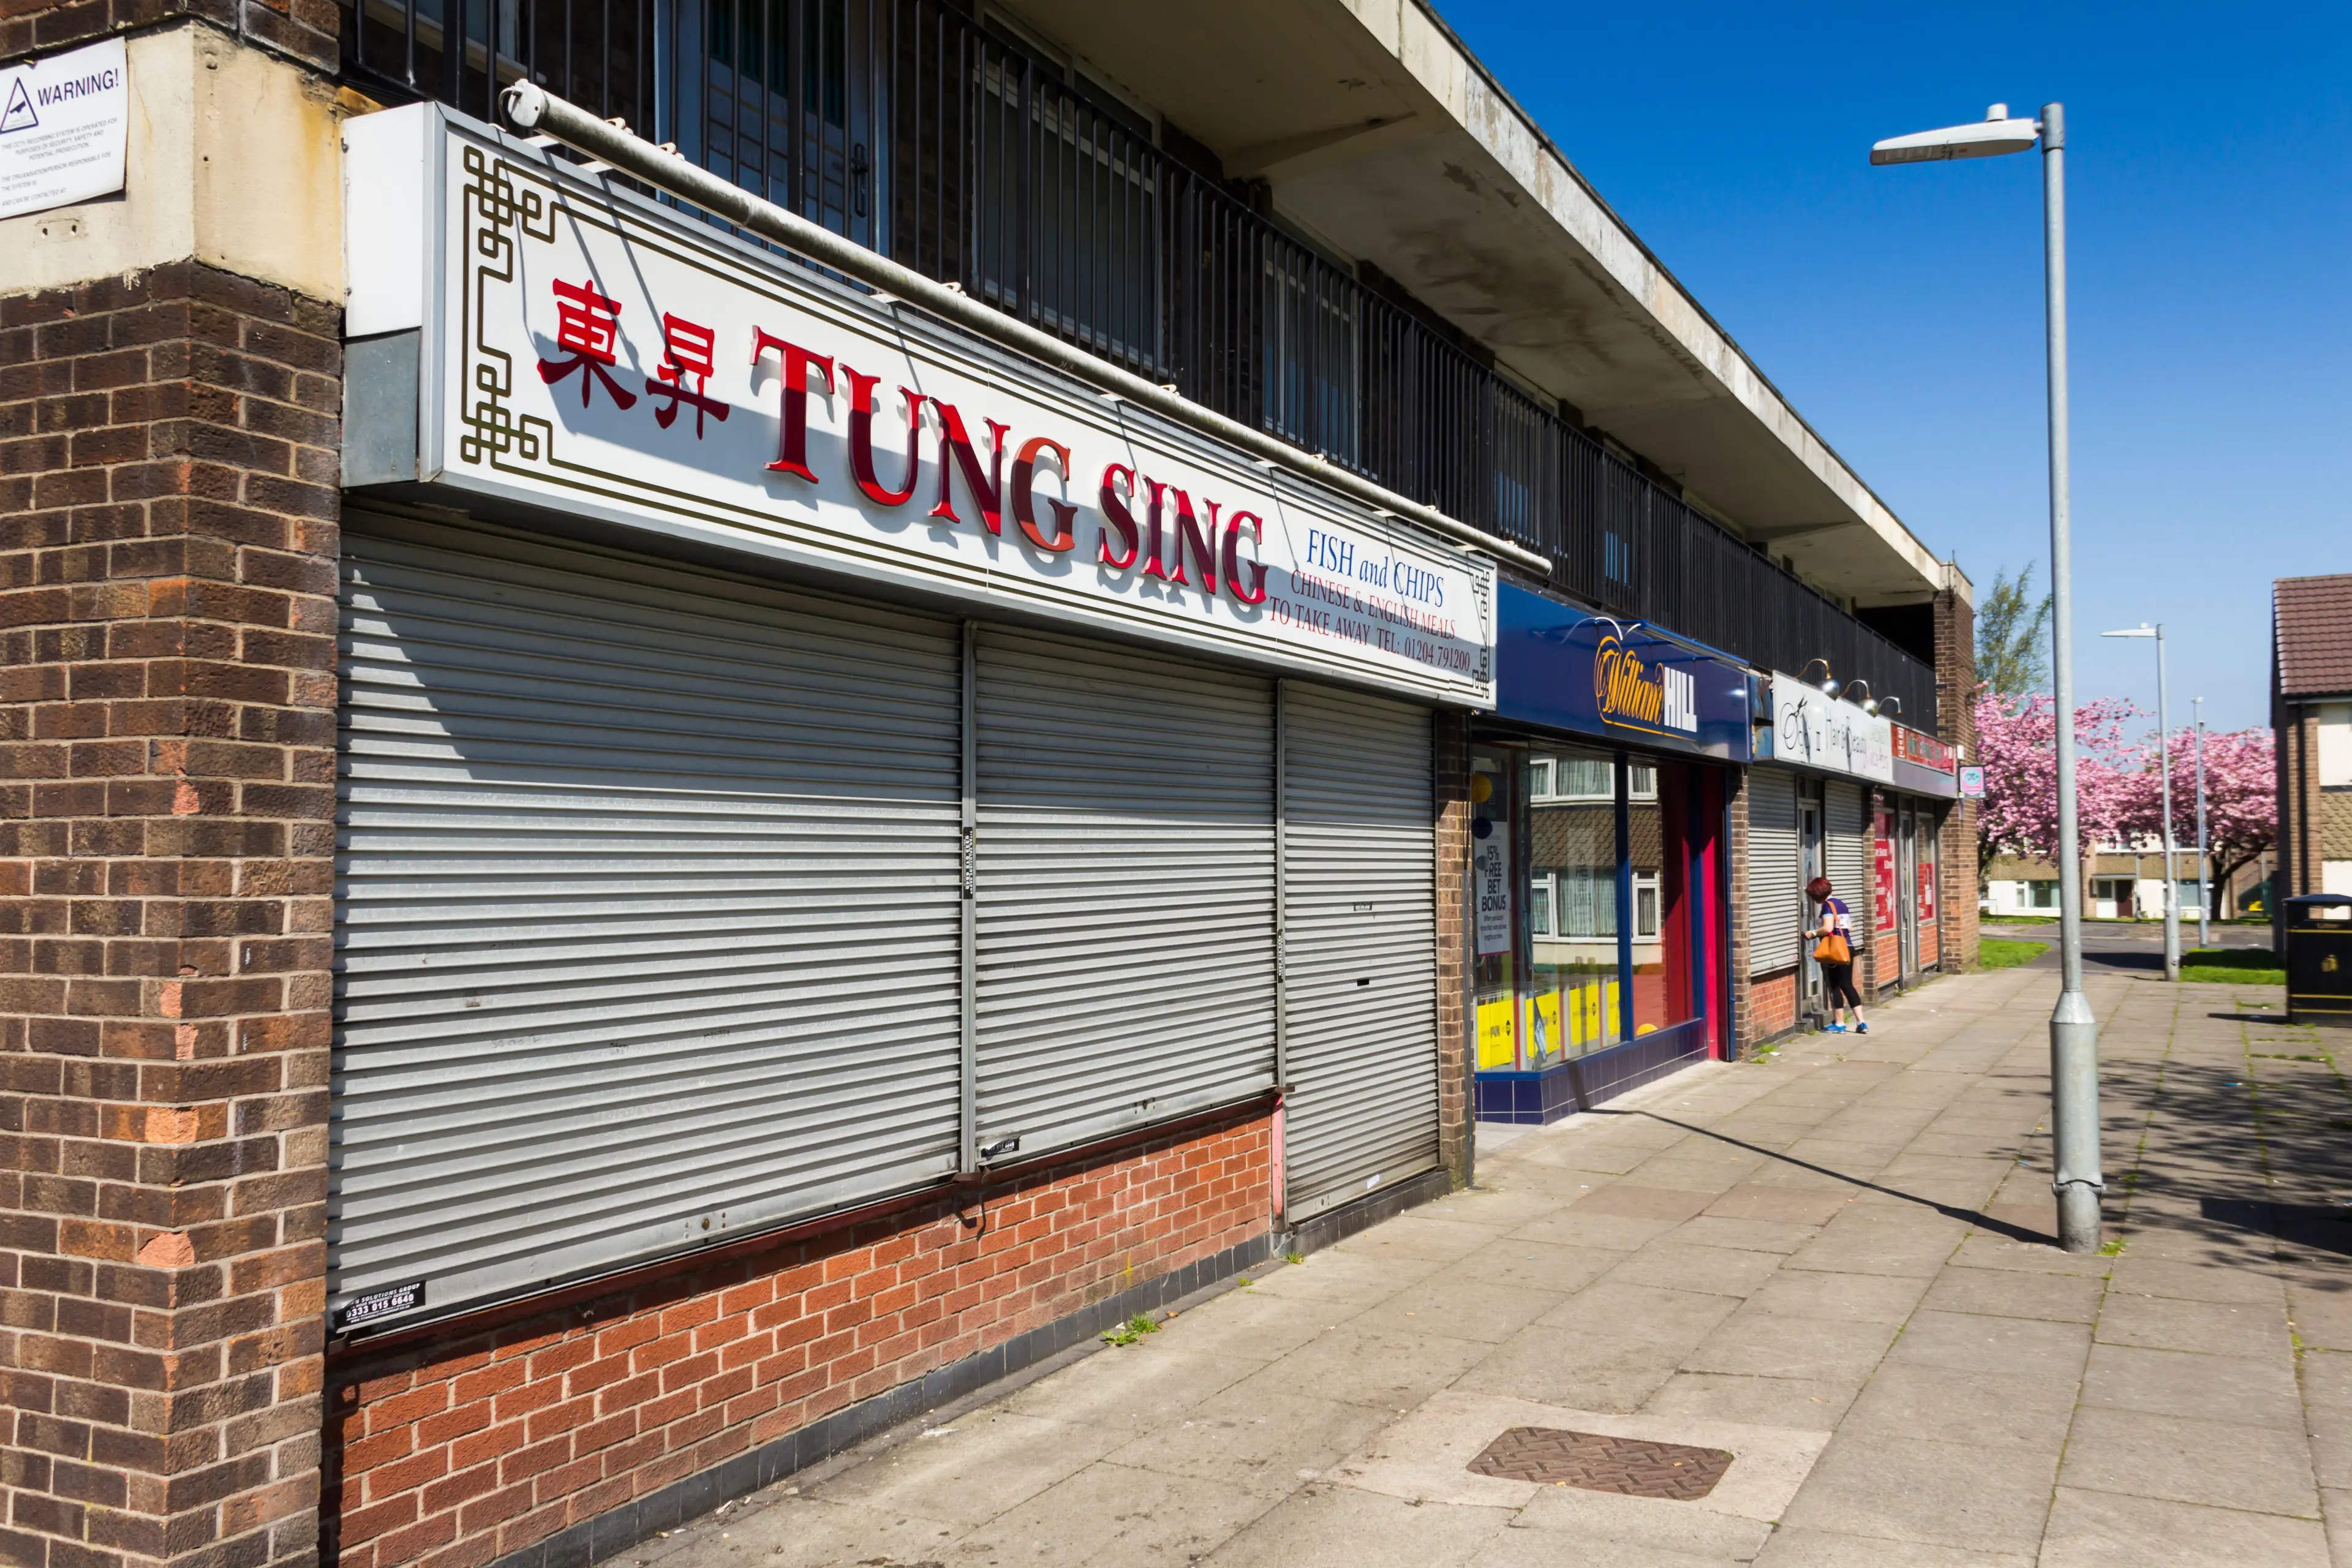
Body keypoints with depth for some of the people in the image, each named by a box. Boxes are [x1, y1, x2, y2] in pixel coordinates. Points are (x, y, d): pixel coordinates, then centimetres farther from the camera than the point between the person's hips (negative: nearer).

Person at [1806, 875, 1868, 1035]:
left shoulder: (1828, 905, -12)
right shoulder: (1842, 904, 14)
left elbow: (1828, 928, -24)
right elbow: (1850, 928, 17)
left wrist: (1813, 933, -9)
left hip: (1834, 950, -8)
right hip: (1848, 948, 8)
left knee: (1834, 987, 2)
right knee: (1847, 985, 12)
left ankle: (1839, 1024, 7)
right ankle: (1861, 1022, 9)